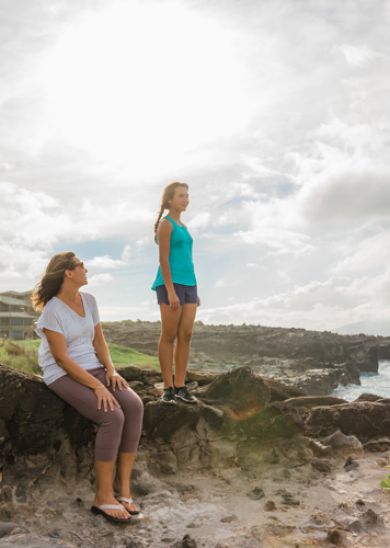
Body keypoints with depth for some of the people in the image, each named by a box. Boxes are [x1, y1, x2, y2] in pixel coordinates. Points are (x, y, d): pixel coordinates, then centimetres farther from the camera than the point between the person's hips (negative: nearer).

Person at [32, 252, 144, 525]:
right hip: (63, 375, -6)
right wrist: (97, 387, -22)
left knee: (134, 405, -19)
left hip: (94, 368, 6)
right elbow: (61, 358, -18)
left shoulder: (89, 300, 6)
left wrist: (111, 370, -7)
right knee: (113, 417, -28)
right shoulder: (52, 310, -15)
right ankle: (104, 496, -13)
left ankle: (124, 485, -12)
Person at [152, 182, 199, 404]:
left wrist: (194, 291, 18)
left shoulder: (183, 226, 19)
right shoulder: (166, 224, -4)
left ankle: (180, 386, 10)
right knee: (169, 336, -3)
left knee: (186, 336, 4)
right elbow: (164, 260, -12)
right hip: (171, 283, -8)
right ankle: (168, 387, 4)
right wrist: (171, 291, -19)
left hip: (189, 284, 8)